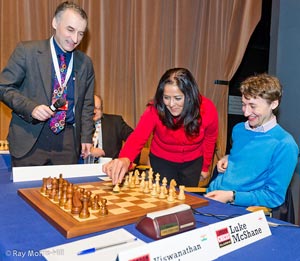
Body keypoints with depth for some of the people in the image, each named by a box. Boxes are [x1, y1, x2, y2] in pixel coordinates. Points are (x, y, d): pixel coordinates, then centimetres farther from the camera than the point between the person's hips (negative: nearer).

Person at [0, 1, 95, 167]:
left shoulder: (85, 63, 8)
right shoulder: (27, 51, -2)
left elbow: (87, 105, 13)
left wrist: (86, 137, 7)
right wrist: (31, 107, -16)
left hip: (68, 140, 3)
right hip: (30, 138, -2)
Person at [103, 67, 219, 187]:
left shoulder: (208, 109, -24)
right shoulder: (155, 110, -30)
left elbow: (209, 139, -7)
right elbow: (138, 137, -40)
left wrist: (205, 166, 7)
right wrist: (125, 159, -62)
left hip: (193, 162, 1)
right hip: (162, 160, -1)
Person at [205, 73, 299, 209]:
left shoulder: (284, 145, -10)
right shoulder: (238, 129, 10)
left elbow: (274, 197, -10)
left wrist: (231, 196, -16)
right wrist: (227, 158, 6)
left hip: (240, 209, -6)